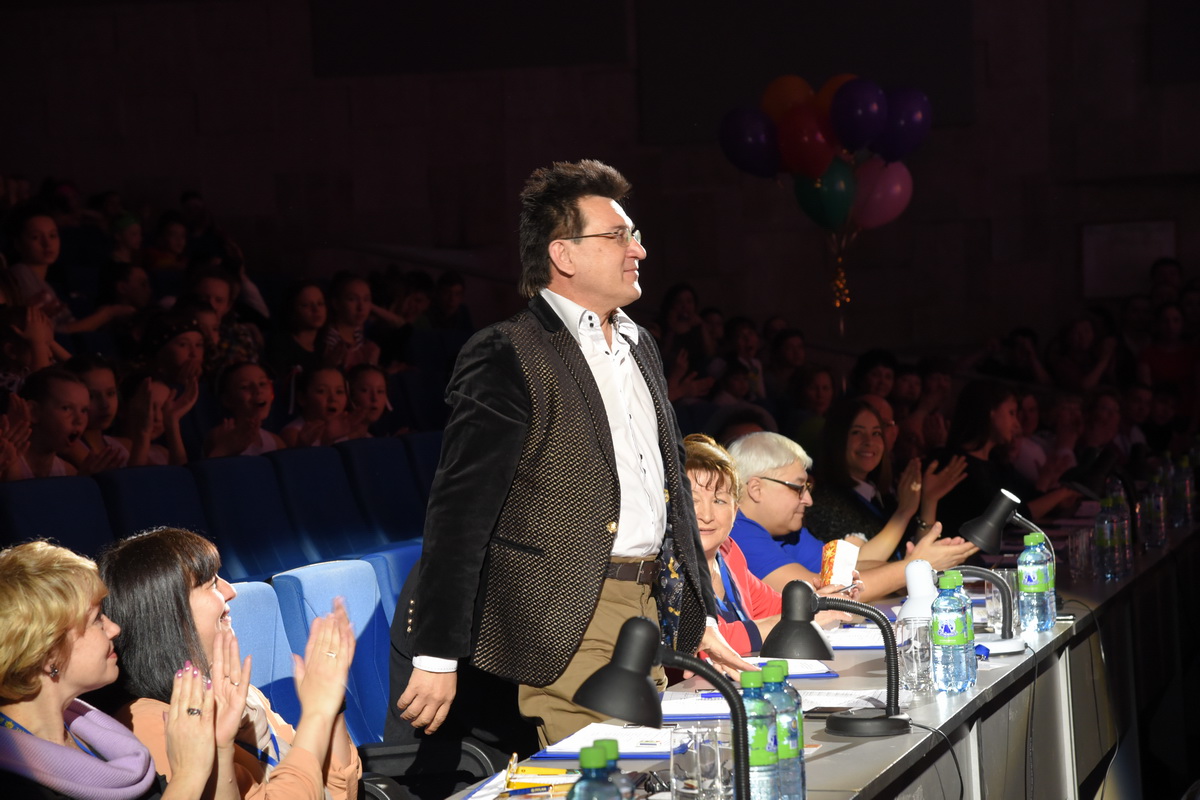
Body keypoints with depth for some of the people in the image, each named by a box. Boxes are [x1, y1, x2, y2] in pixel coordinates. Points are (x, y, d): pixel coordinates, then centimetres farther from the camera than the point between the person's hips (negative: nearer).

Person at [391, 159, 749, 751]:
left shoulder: (641, 348, 18)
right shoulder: (506, 358, -8)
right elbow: (459, 512, -13)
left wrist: (700, 616, 21)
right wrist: (437, 656, -17)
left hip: (656, 612, 8)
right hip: (571, 630, -8)